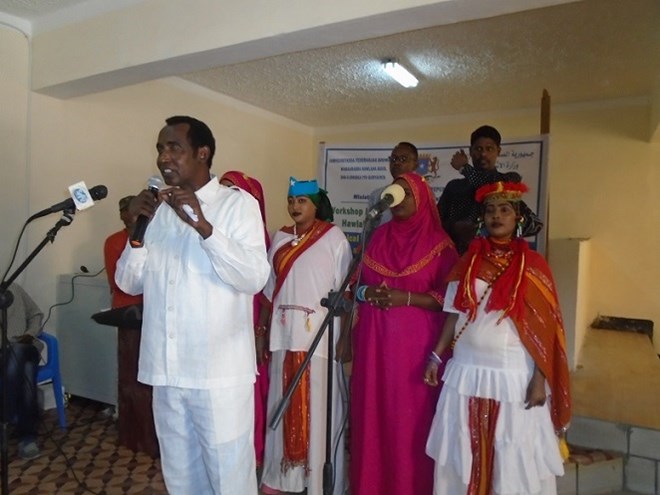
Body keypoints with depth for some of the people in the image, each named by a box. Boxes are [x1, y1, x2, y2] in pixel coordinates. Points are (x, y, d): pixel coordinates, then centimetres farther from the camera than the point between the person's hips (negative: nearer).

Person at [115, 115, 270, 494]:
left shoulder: (238, 203, -6)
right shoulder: (159, 209, 10)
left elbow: (255, 278, -17)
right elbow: (129, 283, 9)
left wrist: (203, 226, -25)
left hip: (220, 372, -5)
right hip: (166, 371, 6)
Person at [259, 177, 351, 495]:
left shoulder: (334, 237, -4)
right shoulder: (280, 238, 10)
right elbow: (269, 288, 12)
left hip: (319, 334, -4)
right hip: (283, 333, 5)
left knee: (318, 406, 3)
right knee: (284, 404, 13)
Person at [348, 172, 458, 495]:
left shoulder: (438, 243, -2)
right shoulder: (379, 236, 11)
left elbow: (449, 297, -5)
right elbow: (360, 283, 16)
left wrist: (406, 298, -16)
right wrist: (366, 292, -6)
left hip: (416, 341, -4)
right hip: (374, 339, 4)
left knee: (411, 417, 1)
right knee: (373, 413, 8)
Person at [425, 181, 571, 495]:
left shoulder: (532, 265, -3)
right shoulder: (469, 260, 5)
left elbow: (543, 328, -5)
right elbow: (454, 313, 7)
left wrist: (540, 380, -10)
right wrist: (436, 356, 3)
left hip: (515, 376, -2)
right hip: (466, 372, 3)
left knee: (515, 462, 7)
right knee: (464, 456, 12)